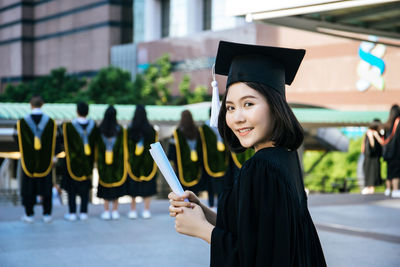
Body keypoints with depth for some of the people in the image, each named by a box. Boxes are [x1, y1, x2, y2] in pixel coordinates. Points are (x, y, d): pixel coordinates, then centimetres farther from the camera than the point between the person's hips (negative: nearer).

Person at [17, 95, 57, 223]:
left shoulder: (23, 122, -8)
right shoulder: (51, 122, -4)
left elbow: (17, 139, 0)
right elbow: (55, 140, 0)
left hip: (28, 160, -1)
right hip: (45, 160, 1)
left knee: (29, 185, 8)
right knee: (46, 185, 9)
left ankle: (29, 215, 11)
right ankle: (47, 214, 10)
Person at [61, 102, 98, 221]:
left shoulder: (68, 126, -17)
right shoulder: (93, 125, -7)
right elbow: (95, 143, 1)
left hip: (73, 161, -3)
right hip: (87, 161, 3)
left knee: (71, 188, 8)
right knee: (85, 187, 12)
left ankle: (72, 213, 8)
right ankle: (83, 213, 12)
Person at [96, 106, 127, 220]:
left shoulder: (100, 129, -6)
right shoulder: (120, 129, -8)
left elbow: (98, 147, 0)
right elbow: (122, 146, -4)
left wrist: (98, 161, 10)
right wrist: (124, 161, 6)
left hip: (103, 161, 0)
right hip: (116, 161, 0)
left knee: (105, 186, 8)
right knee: (116, 184, 8)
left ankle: (106, 211, 7)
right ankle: (115, 211, 9)